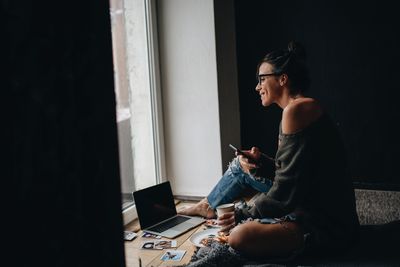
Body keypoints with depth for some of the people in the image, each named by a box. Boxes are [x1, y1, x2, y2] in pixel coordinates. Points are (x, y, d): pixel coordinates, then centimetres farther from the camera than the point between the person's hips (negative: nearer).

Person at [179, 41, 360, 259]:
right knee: (241, 165, 17)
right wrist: (261, 164, -1)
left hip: (328, 224, -10)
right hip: (308, 205, 10)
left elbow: (286, 191, -21)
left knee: (240, 236, -29)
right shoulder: (301, 107, 11)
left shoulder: (297, 109, -20)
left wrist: (244, 215, -9)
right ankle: (207, 208, 34)